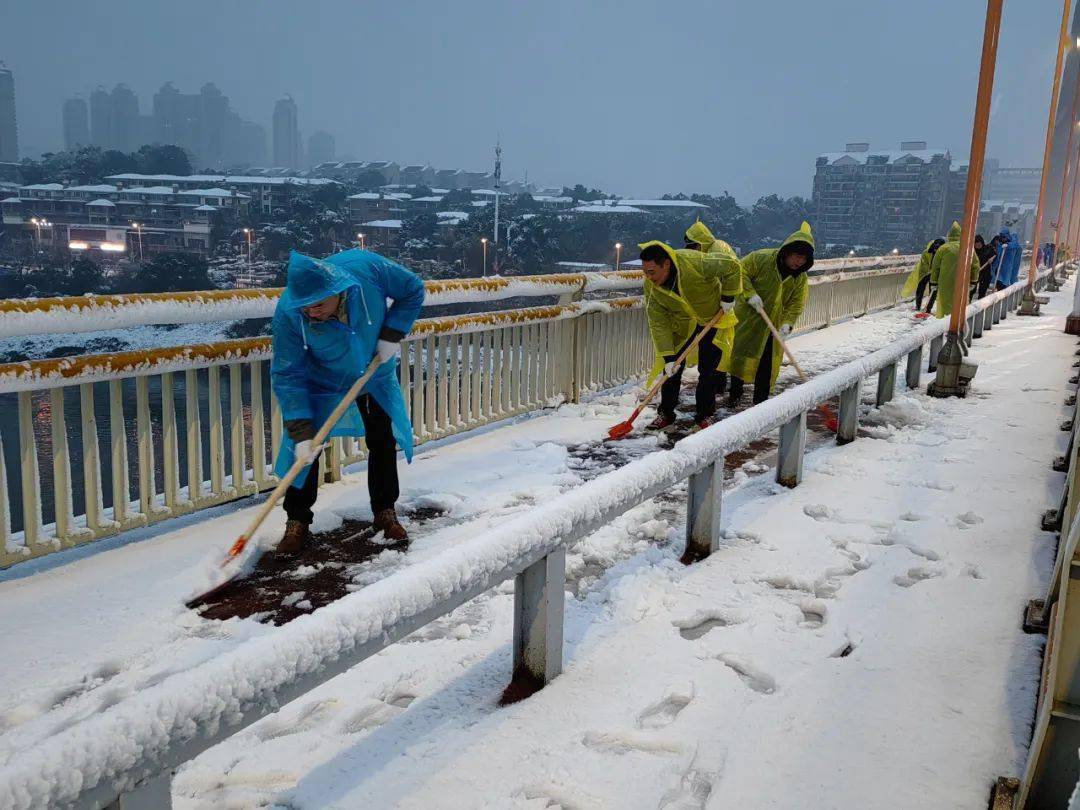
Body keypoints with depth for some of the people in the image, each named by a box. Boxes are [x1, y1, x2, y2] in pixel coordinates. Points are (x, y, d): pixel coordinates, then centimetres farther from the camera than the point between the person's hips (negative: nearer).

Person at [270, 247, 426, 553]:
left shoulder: (366, 267, -34)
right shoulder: (288, 313, -35)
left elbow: (413, 290, -15)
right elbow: (287, 375, -28)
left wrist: (392, 333, -24)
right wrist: (301, 431, -32)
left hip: (375, 376, 2)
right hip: (320, 382, -2)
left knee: (383, 442, 10)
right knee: (306, 450, -8)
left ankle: (385, 513, 29)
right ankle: (297, 522, 10)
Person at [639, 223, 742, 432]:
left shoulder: (694, 262, -36)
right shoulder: (651, 286, -22)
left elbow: (732, 266, -25)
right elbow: (658, 323, -18)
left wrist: (728, 297, -18)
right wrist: (667, 356, -23)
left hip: (714, 319, -3)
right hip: (680, 325, 3)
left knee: (709, 370, -1)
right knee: (671, 369, 0)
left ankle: (705, 416, 14)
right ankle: (666, 415, 14)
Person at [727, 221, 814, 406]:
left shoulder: (801, 278, -4)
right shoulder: (762, 258, -17)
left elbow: (796, 304, -6)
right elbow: (741, 272, -15)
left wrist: (787, 323, -22)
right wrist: (750, 294, -27)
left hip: (774, 327, 3)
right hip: (748, 319, -3)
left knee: (767, 365, 5)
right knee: (741, 356, 10)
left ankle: (760, 401, 18)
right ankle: (735, 393, 29)